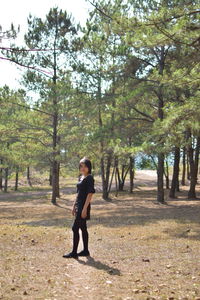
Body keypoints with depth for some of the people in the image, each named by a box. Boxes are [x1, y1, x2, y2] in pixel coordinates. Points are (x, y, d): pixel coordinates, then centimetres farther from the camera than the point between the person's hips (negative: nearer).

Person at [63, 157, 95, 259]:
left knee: (75, 228, -8)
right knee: (83, 228, 12)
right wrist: (74, 206, 18)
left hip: (84, 206, -9)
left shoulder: (89, 178, -12)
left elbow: (90, 194, -17)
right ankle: (85, 250, 20)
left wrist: (85, 208, -21)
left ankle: (74, 252, -1)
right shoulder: (80, 177, 14)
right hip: (79, 205, 9)